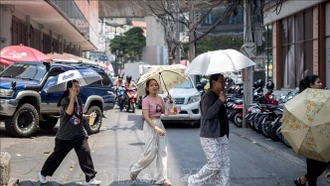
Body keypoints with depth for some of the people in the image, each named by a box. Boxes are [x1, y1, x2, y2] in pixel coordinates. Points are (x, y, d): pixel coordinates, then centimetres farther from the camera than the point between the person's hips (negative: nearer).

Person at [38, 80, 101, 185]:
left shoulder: (79, 100, 7)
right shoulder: (65, 101, -11)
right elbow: (69, 112, -31)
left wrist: (89, 116, 1)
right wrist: (72, 97, -30)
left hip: (79, 134, 4)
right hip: (65, 136, -4)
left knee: (85, 155, -6)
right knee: (57, 156, 7)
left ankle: (91, 178, 1)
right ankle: (43, 174, 27)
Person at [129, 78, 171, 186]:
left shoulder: (160, 98, 9)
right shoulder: (146, 100, -11)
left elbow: (165, 111, 13)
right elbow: (146, 117, -18)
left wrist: (168, 102, -2)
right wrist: (156, 128, -27)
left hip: (159, 124, 7)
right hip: (150, 125, -7)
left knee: (162, 152, 3)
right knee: (150, 153, -5)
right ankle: (134, 170, 19)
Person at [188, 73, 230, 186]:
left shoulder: (219, 96, 15)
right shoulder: (208, 96, -13)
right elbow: (207, 114, -26)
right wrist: (220, 101, -27)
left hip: (221, 136, 9)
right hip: (210, 137, -9)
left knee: (225, 164, 5)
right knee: (215, 165, -8)